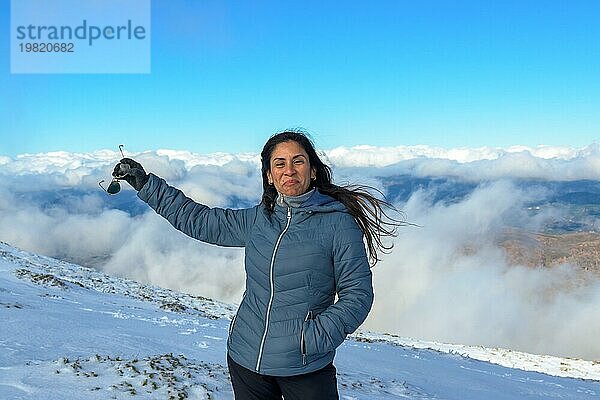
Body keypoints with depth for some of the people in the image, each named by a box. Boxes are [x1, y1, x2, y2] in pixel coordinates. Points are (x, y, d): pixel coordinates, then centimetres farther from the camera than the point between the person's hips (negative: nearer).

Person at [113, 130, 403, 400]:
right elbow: (199, 220, 12)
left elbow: (357, 294, -8)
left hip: (305, 367, -4)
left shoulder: (338, 223, -10)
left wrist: (315, 337, -18)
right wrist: (145, 184, 12)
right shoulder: (257, 220, 2)